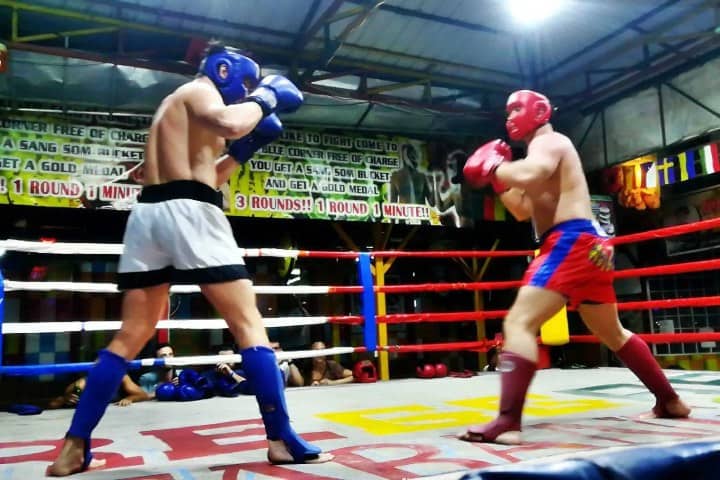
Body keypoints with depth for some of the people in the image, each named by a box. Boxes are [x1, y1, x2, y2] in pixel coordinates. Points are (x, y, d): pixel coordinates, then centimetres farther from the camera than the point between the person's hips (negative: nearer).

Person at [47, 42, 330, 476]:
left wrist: (245, 150, 26)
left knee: (132, 335, 9)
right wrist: (264, 99, -2)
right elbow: (227, 123, -20)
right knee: (250, 324, -5)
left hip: (148, 213, 9)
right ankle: (282, 440, -5)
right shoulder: (200, 89, 5)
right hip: (189, 213, -9)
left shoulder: (174, 102, 32)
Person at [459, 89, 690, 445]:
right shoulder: (546, 152, 28)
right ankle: (670, 401, 35)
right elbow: (523, 211, 26)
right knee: (613, 333, 23)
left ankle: (507, 422, -29)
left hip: (572, 242, -11)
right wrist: (498, 180, 15)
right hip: (587, 246, 11)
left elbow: (529, 175, -25)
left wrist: (492, 166, -9)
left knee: (519, 323, -20)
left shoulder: (549, 141, -1)